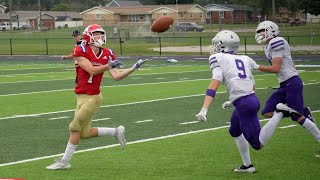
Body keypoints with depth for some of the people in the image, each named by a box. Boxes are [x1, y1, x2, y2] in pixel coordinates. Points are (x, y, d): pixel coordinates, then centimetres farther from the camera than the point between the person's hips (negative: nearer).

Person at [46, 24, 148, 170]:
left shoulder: (107, 55, -2)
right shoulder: (81, 51, -9)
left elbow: (116, 77, -3)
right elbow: (92, 70, -18)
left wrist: (133, 68, -9)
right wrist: (108, 66, -28)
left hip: (92, 97, -2)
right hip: (81, 96, 2)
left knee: (75, 127, -3)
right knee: (85, 133, 8)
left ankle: (65, 161, 9)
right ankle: (116, 132, 28)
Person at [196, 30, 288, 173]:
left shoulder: (218, 59, -1)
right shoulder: (244, 59, 18)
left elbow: (214, 84, -15)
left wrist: (204, 110, -22)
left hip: (244, 104, -8)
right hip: (252, 98, 8)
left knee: (258, 144, -3)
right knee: (235, 131, 30)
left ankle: (279, 114, -13)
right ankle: (247, 165, 34)